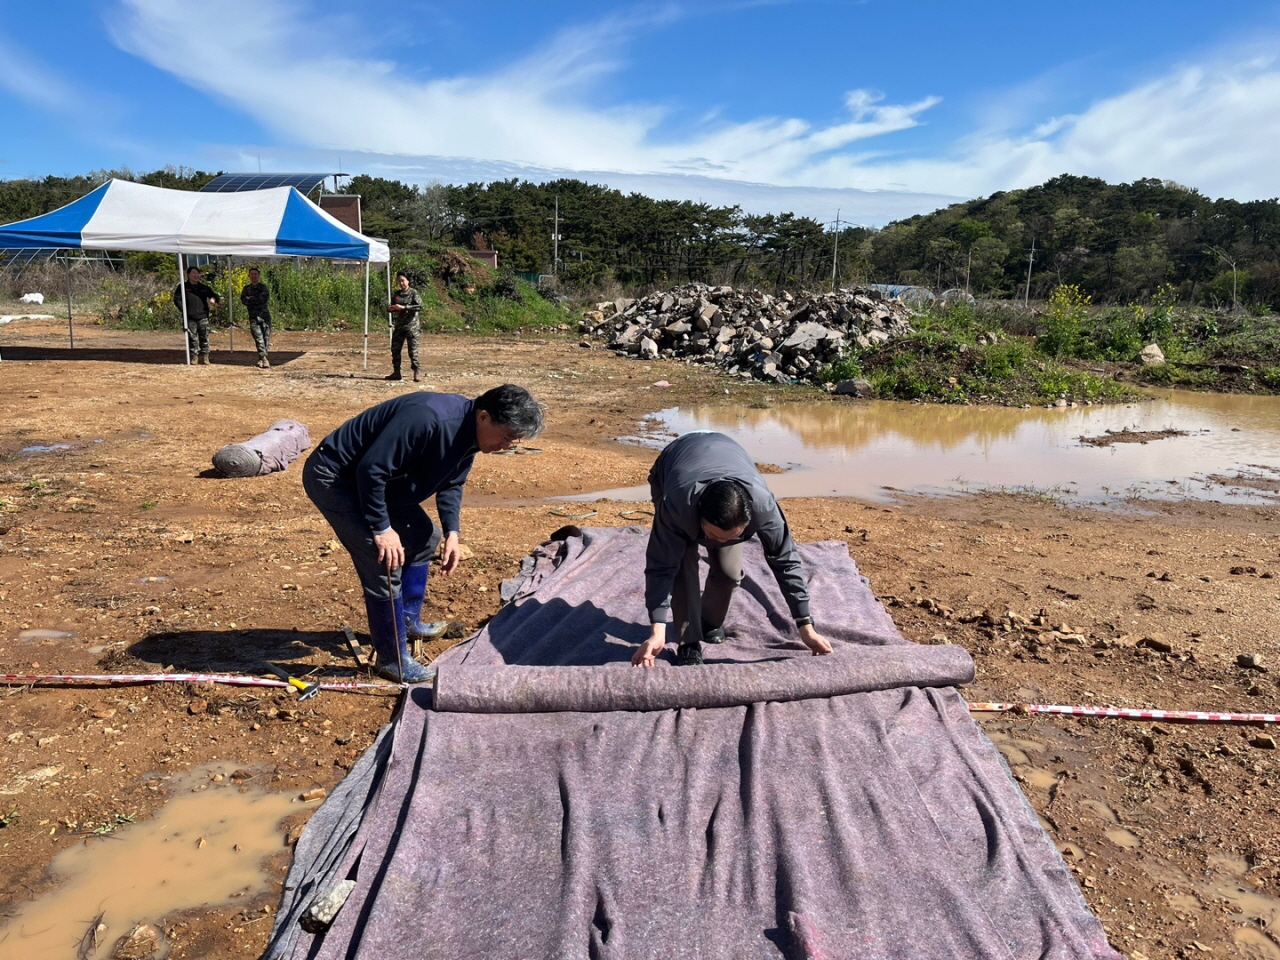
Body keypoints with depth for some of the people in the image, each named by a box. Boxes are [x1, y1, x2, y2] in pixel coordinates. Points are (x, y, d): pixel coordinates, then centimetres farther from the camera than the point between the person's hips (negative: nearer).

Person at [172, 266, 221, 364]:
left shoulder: (205, 288, 16)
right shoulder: (182, 287, 7)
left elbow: (214, 295, 24)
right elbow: (177, 299, 2)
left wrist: (213, 299, -2)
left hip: (203, 317, 2)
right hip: (190, 318, -2)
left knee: (204, 338, 2)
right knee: (192, 338, -3)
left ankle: (204, 358, 8)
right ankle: (194, 357, 3)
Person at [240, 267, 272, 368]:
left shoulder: (263, 287, 9)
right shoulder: (246, 288, 16)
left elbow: (265, 298, -8)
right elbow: (243, 300, 2)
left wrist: (251, 299, -3)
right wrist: (258, 300, -9)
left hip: (264, 314, -1)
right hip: (253, 316, 1)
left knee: (266, 337, -5)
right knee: (258, 337, -11)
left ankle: (261, 358, 3)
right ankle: (264, 358, -17)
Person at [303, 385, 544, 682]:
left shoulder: (469, 434, -4)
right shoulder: (428, 419, -34)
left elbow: (451, 484, 10)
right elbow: (371, 469, -32)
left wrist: (452, 532, -1)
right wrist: (381, 528, -26)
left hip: (373, 479, 10)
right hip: (332, 477, -10)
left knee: (423, 536, 15)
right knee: (385, 562, -15)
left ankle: (408, 621, 31)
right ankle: (391, 658, -1)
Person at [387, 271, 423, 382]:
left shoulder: (413, 293, -4)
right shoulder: (396, 293, 13)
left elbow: (419, 306, -16)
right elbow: (391, 307, 21)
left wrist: (403, 307, -21)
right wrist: (390, 307, -4)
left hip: (411, 325, -6)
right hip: (398, 325, 6)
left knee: (413, 349, -8)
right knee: (395, 349, 8)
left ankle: (416, 373, -5)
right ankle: (396, 372, 18)